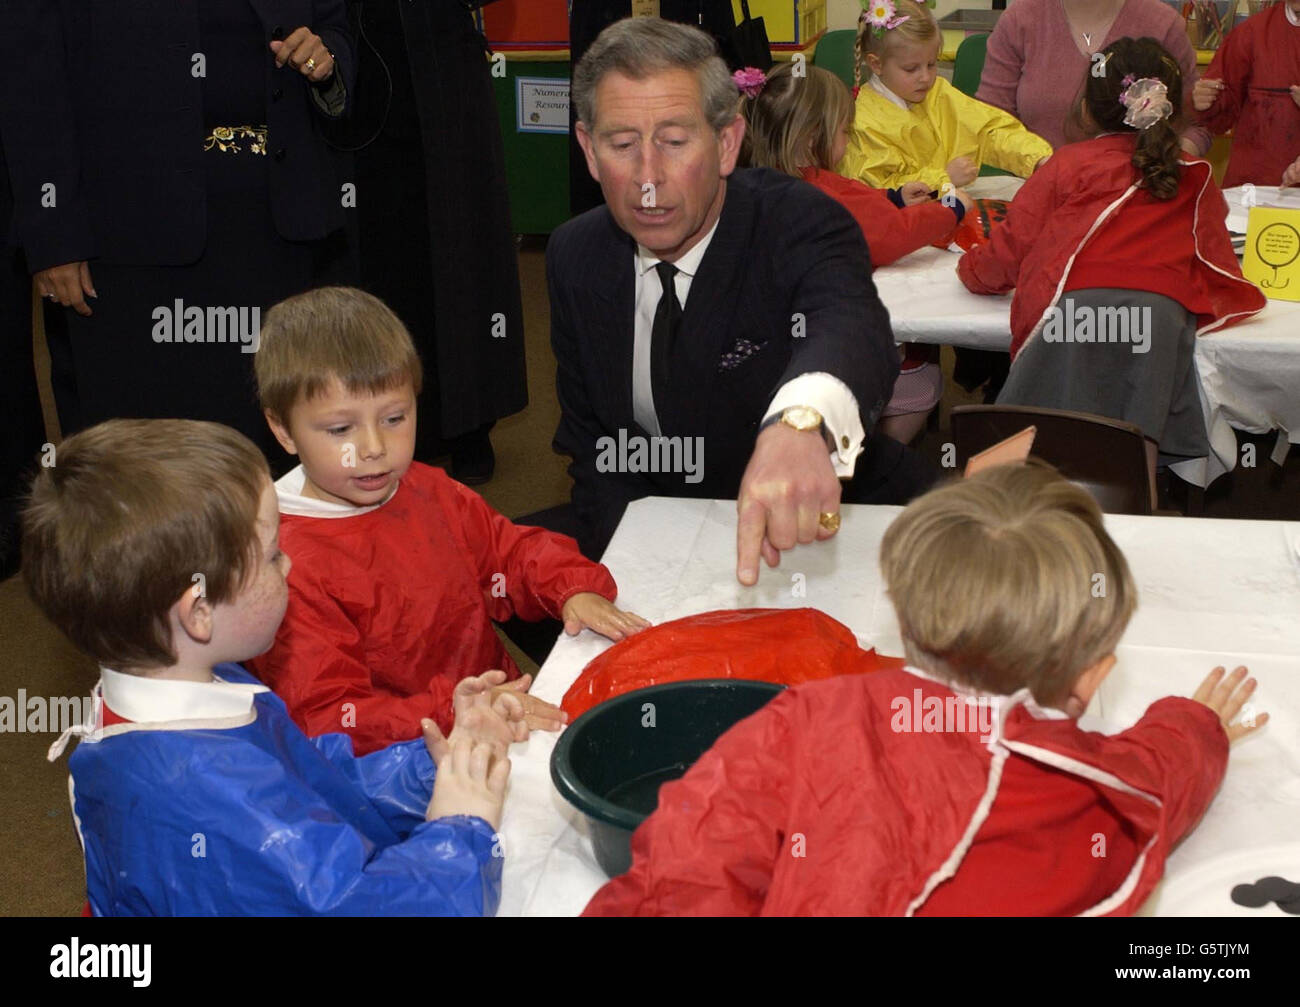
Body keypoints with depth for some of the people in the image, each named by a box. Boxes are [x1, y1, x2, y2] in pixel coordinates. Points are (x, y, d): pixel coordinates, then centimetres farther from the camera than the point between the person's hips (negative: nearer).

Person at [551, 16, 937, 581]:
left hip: (825, 524, -4)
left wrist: (801, 423, -64)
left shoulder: (799, 222, -17)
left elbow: (852, 325, -40)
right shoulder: (573, 259, -1)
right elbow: (589, 435, 6)